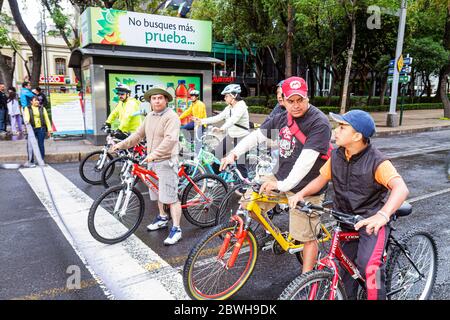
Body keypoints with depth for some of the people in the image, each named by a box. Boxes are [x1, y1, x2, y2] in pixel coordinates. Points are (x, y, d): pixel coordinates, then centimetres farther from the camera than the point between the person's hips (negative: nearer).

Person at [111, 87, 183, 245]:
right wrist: (121, 144, 8)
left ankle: (176, 229, -1)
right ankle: (162, 218, 39)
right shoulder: (149, 116, 13)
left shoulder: (171, 116, -15)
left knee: (171, 197, -8)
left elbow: (170, 139, -27)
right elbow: (138, 134, 16)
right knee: (157, 193, 20)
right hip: (152, 161, 9)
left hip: (166, 162, -8)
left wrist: (155, 153, -34)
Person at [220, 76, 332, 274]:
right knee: (248, 202, 4)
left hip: (306, 189, -6)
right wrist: (234, 154, -8)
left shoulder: (319, 123, -19)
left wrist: (283, 184, -35)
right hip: (281, 177, 7)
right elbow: (257, 135, 5)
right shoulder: (282, 118, 4)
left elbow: (306, 160, -28)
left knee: (307, 237, 2)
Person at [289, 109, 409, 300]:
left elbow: (401, 188, -33)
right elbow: (321, 179, 6)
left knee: (368, 265, -26)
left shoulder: (377, 161, -21)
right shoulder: (336, 156, -3)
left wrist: (383, 215, -51)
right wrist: (301, 194, -12)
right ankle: (348, 295, 41)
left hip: (371, 221, -5)